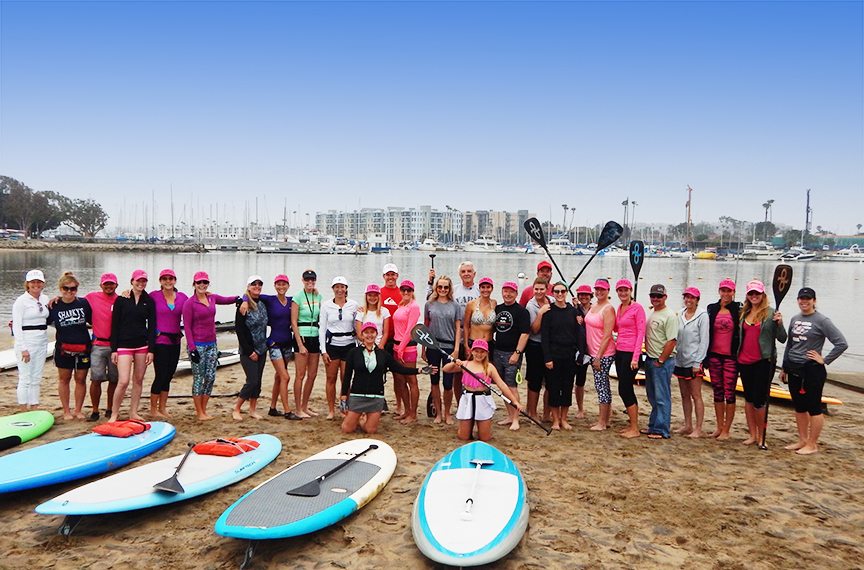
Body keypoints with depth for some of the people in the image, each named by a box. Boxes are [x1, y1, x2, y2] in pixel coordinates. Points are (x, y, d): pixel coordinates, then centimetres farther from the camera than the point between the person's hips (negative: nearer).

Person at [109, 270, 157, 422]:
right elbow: (115, 325, 1)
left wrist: (151, 349, -1)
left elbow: (152, 326, 6)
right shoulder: (121, 300, 1)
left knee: (138, 380, 7)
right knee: (123, 381, -10)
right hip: (124, 345, -2)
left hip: (142, 345, 3)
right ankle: (114, 413, 7)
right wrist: (114, 349, -3)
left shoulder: (149, 301, 6)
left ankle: (133, 413, 18)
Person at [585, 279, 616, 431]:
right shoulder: (593, 307, 11)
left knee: (601, 385, -4)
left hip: (604, 354, -8)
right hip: (593, 352, 8)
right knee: (603, 385, 14)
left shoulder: (608, 308, -13)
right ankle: (607, 418, 24)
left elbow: (607, 336, -16)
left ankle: (602, 422, 4)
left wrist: (598, 357, -17)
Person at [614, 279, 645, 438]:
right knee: (626, 390, 11)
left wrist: (635, 357, -18)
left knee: (624, 390, -7)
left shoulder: (637, 308, -10)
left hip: (631, 353, -8)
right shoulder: (619, 308, 13)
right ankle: (633, 424, 21)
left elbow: (641, 333, -14)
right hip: (619, 352, 8)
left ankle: (635, 429, 3)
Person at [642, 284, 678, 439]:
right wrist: (649, 356, 13)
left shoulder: (669, 316, -13)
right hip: (650, 360, 9)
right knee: (652, 396, 15)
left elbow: (671, 340, -18)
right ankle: (653, 426, 25)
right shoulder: (651, 314, 15)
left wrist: (661, 361, -16)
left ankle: (661, 431, 1)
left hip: (663, 362, -9)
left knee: (662, 397, -4)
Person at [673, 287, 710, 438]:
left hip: (693, 362, -6)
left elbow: (704, 341, -10)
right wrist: (674, 354, 10)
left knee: (696, 395, -3)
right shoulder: (680, 314, 9)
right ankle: (687, 426, 21)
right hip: (680, 360, 6)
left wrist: (697, 363, -13)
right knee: (684, 395, 12)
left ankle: (698, 429, 4)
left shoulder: (702, 316, -8)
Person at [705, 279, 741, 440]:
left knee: (729, 393, -1)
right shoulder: (712, 309, 8)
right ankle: (719, 427, 20)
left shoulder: (739, 309, -2)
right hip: (714, 355, 4)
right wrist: (705, 355, 10)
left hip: (731, 356, -4)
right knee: (717, 392, 10)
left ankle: (726, 430, 7)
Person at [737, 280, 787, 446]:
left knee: (758, 399, -4)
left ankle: (761, 435, 13)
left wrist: (779, 323, -20)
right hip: (745, 361, 5)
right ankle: (752, 434, 20)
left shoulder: (771, 313, -4)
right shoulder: (744, 313, 11)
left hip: (763, 361, -5)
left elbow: (782, 339, -7)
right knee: (748, 398, 10)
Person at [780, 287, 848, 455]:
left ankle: (812, 444, 11)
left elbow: (842, 344, -12)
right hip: (793, 369, 7)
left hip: (812, 370, -7)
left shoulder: (821, 320, -9)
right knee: (799, 407, 14)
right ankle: (802, 440, 25)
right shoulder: (794, 319, 11)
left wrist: (824, 360, -11)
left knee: (813, 408, 2)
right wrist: (784, 368, 19)